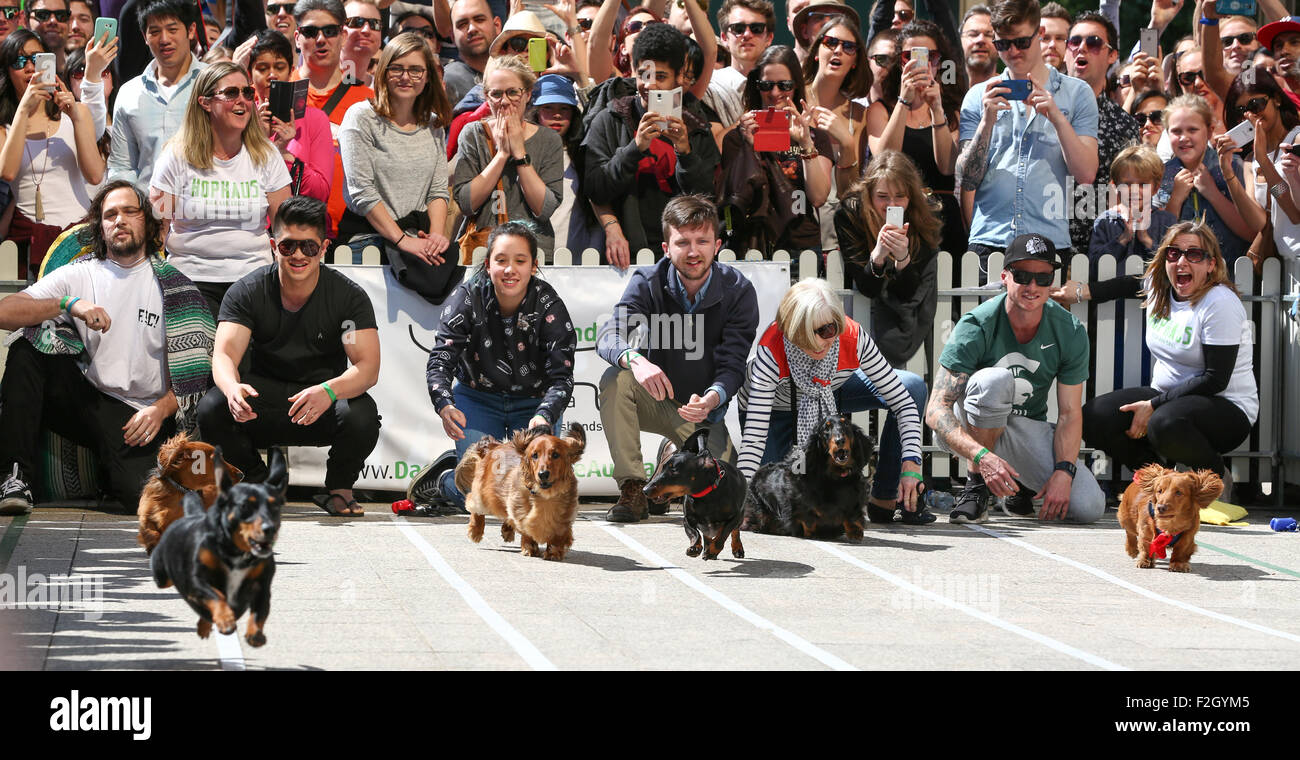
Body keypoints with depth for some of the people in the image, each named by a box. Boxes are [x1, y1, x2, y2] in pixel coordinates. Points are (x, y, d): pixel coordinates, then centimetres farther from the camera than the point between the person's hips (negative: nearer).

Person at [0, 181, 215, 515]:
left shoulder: (174, 287, 7)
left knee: (143, 494, -32)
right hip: (85, 399, 3)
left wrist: (161, 409, -13)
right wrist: (68, 304, -19)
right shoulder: (78, 275, 8)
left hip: (140, 415, -3)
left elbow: (194, 368, 5)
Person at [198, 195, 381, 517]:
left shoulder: (349, 295, -9)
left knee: (362, 415, -35)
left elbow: (368, 367, -18)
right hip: (263, 397, 1)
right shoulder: (248, 291, -6)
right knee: (212, 409, -30)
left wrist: (329, 391, -41)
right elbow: (224, 354, -18)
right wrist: (232, 388, -44)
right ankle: (258, 482, 1)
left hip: (325, 407, -1)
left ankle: (338, 488, -1)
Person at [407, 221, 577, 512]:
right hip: (477, 398, -1)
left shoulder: (548, 305, -19)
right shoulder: (468, 298, -17)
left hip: (533, 403, 1)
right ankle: (444, 477, 19)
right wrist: (445, 405, -44)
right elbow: (440, 360, -24)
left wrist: (545, 417, -43)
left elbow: (561, 375, -23)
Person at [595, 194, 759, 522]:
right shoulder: (648, 282, -11)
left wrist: (713, 398, -40)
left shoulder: (739, 291, -12)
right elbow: (609, 335, -26)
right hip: (655, 399, 0)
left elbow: (733, 364, -16)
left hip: (704, 410, 0)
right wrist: (635, 359, -50)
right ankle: (633, 490, -23)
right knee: (615, 378, -32)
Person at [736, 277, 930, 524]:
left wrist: (911, 465, -38)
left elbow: (904, 402, -27)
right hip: (776, 408, -3)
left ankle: (884, 500, -7)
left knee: (913, 387, -16)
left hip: (830, 394, 3)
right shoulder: (772, 351, -39)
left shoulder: (853, 338, -33)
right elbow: (754, 434, -40)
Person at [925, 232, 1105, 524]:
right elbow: (936, 411, -26)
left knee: (1088, 507, -20)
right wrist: (982, 456, -43)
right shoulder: (976, 326, -21)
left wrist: (1063, 472, -25)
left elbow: (1069, 414, -6)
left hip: (1028, 429, 3)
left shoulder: (1071, 333, -10)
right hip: (968, 429, -3)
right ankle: (976, 485, -20)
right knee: (995, 379, -36)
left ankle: (1021, 481, 13)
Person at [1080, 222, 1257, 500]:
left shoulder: (1221, 303, -17)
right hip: (1165, 397, 7)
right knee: (1093, 417, -16)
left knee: (1165, 423, -40)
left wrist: (1154, 406, -22)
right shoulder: (1157, 288, 5)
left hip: (1226, 408, -7)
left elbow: (1216, 379, -20)